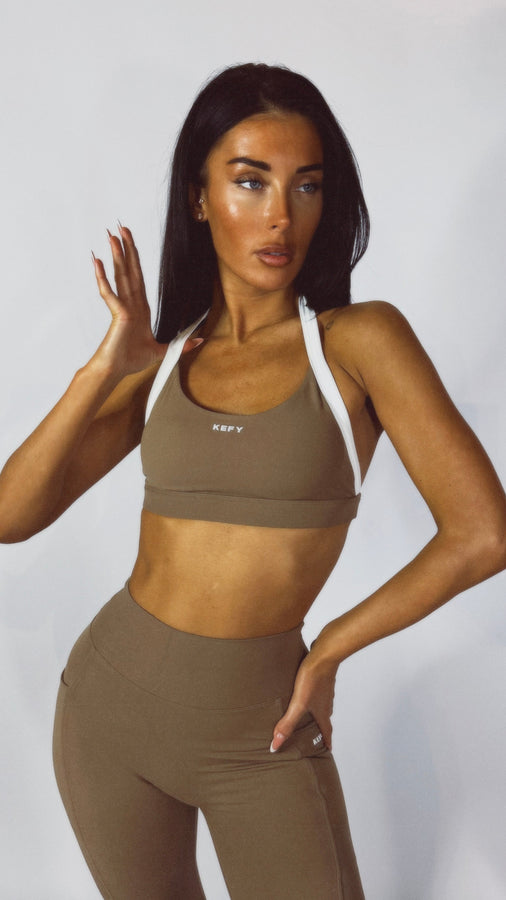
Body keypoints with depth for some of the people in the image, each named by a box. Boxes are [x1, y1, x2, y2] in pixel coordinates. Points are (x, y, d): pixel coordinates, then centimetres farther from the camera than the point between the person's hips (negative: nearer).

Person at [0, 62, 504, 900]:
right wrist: (101, 372, -14)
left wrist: (329, 650, -7)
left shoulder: (360, 339, -9)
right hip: (112, 701, 3)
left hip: (259, 733, -3)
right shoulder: (163, 361, 1)